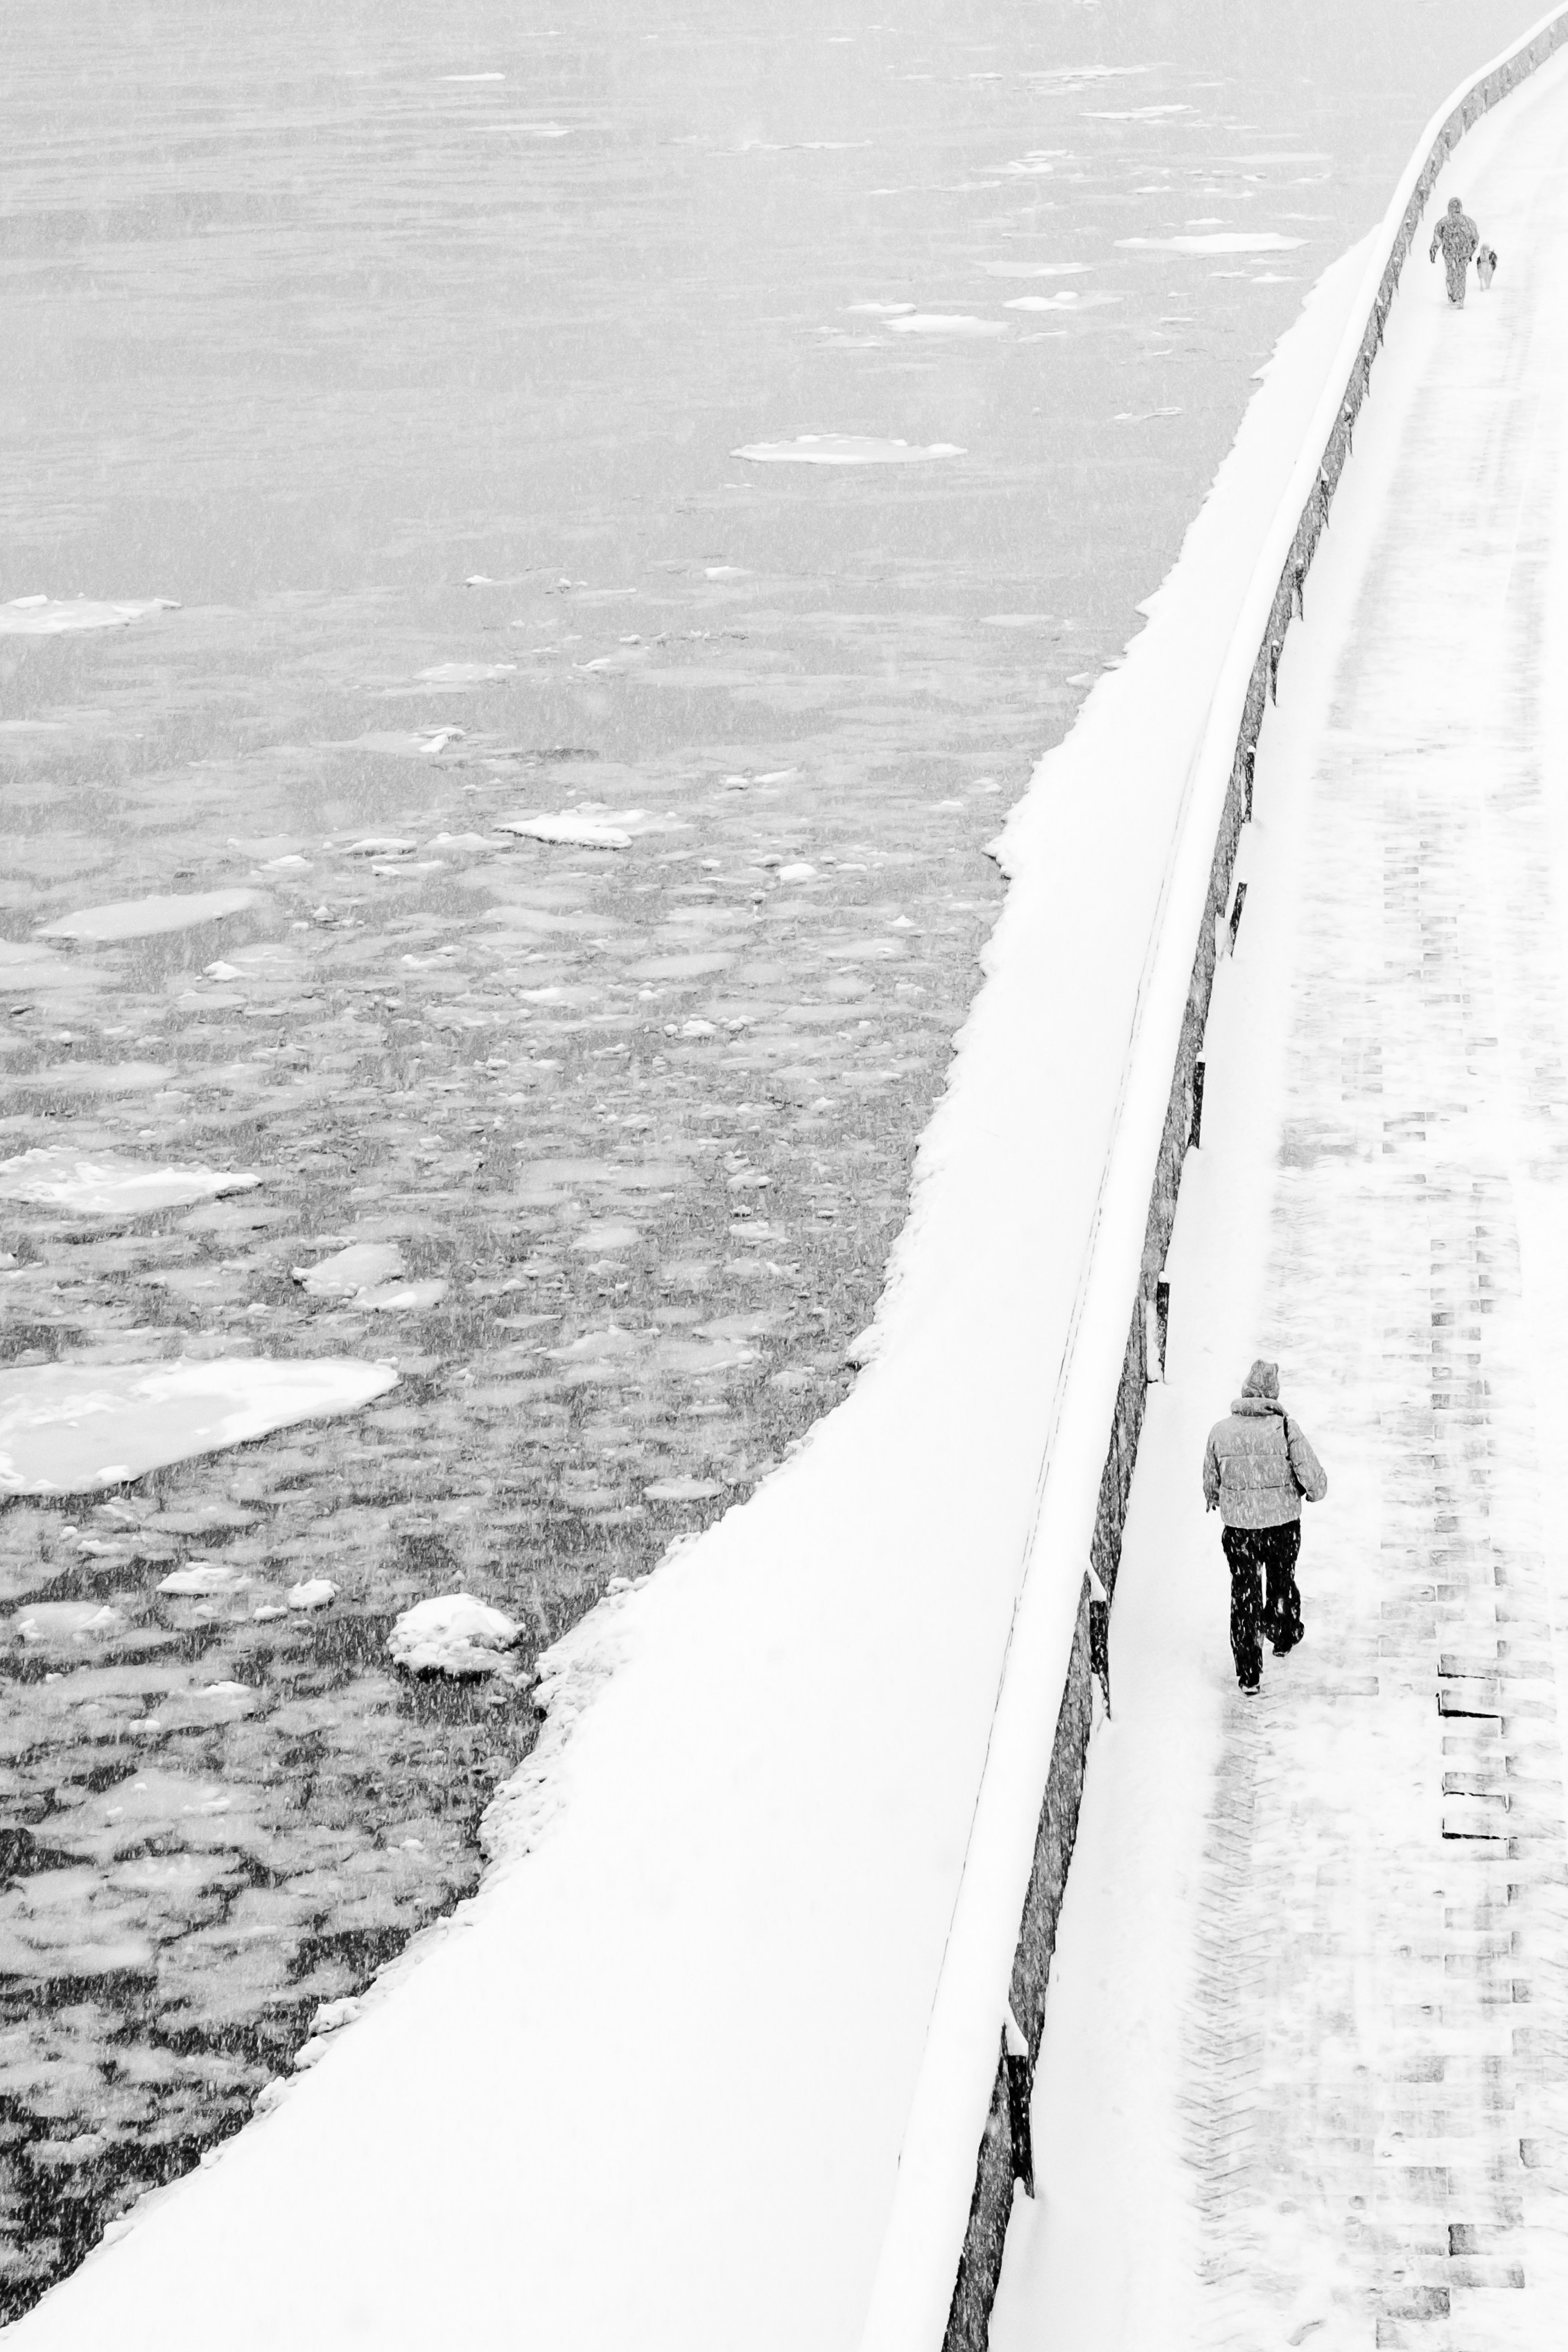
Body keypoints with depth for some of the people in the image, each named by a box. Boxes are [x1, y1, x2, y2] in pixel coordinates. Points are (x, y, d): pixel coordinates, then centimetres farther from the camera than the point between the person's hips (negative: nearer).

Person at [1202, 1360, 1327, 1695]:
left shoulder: (1221, 1431, -13)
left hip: (1238, 1528, 0)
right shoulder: (1286, 1429, -19)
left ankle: (1248, 1673, 16)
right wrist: (1314, 1492, 9)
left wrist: (1214, 1500, 23)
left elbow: (1211, 1482, 0)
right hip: (1283, 1525, 0)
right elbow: (1313, 1477, -16)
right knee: (1282, 1582, 26)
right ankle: (1284, 1636, 51)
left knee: (1244, 1594, 13)